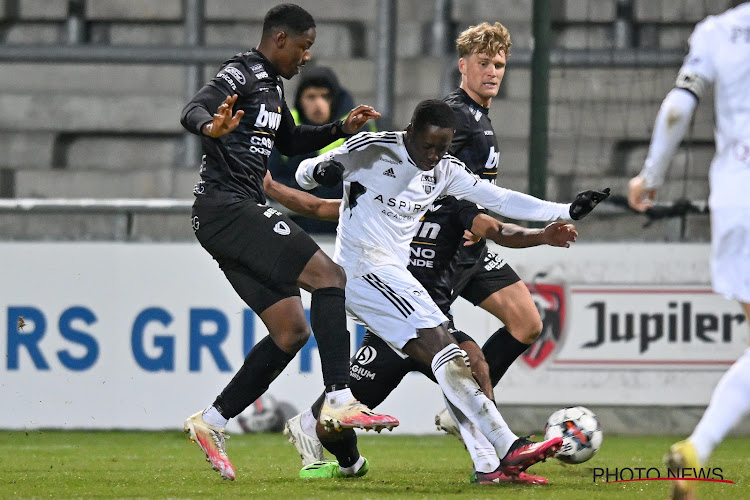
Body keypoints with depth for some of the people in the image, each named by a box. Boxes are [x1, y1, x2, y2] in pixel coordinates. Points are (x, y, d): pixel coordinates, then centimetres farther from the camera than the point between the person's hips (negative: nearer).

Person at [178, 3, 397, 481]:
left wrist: (341, 129, 24)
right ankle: (340, 400, -26)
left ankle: (211, 422, 9)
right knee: (328, 275, -19)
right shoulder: (243, 75, -9)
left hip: (242, 215, 11)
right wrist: (211, 127, -49)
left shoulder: (272, 85, 21)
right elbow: (194, 110, -27)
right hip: (227, 207, -11)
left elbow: (290, 141, 37)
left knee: (291, 332, 7)